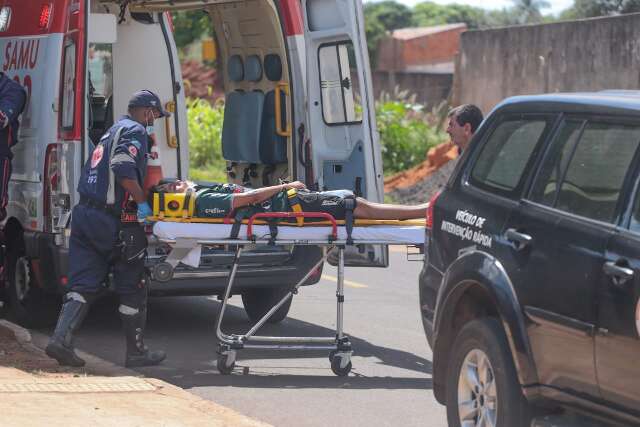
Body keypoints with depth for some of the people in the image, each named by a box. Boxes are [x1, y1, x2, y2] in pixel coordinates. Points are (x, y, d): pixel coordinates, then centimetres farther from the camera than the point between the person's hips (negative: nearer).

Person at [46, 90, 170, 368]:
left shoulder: (113, 132, 24)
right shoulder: (136, 131, -5)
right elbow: (124, 168, -22)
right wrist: (142, 201, -15)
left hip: (84, 216, 8)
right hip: (115, 221, -8)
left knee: (83, 284, 3)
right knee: (132, 289, 5)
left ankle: (61, 339, -14)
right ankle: (136, 352, 12)